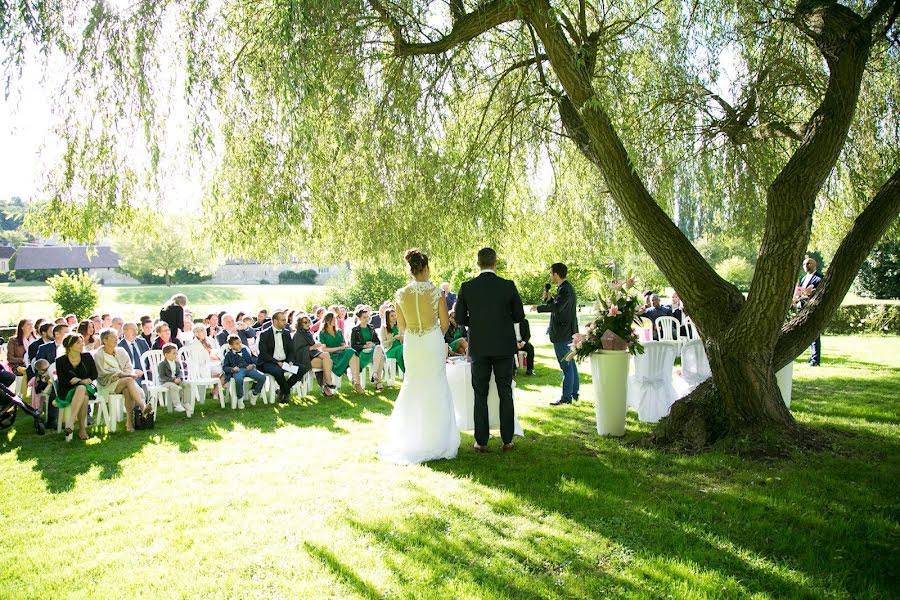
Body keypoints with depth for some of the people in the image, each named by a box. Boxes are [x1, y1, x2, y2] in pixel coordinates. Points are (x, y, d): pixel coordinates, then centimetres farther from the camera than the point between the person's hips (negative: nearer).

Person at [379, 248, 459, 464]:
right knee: (435, 388, 9)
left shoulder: (401, 294, -4)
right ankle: (434, 439, 15)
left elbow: (401, 326, 5)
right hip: (433, 342, -3)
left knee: (412, 388, 16)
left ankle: (411, 440, 21)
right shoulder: (436, 292, -12)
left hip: (411, 344, 3)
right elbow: (445, 323, -4)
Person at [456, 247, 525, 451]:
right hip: (504, 347, 0)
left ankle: (481, 441, 10)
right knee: (505, 393, 9)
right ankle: (507, 440, 13)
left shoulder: (467, 287, -6)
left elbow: (460, 319, -1)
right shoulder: (508, 286, -7)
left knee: (480, 395, 8)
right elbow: (519, 316, 1)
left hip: (479, 348, 0)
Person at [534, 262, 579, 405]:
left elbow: (557, 307, -32)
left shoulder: (565, 290, -19)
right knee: (570, 364, 17)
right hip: (568, 332, 11)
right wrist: (549, 299, 1)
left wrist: (539, 308, -21)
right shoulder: (566, 288, 14)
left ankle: (566, 397, 1)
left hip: (562, 334, -11)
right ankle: (574, 393, 26)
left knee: (566, 366, -4)